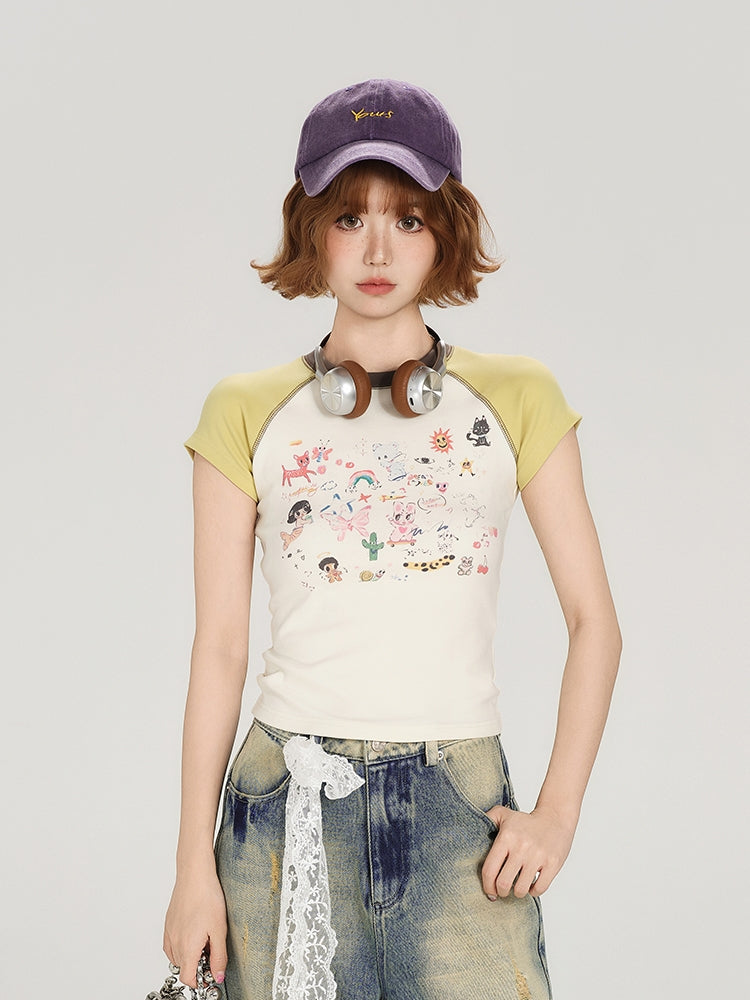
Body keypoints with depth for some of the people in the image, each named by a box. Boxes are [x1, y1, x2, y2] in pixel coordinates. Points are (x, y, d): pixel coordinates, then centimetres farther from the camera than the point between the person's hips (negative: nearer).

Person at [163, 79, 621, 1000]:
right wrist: (195, 866, 1)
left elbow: (593, 620, 6)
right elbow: (218, 650, 4)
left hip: (462, 815, 0)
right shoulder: (246, 413, 5)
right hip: (289, 810, 0)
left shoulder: (516, 397, 6)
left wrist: (557, 813, -3)